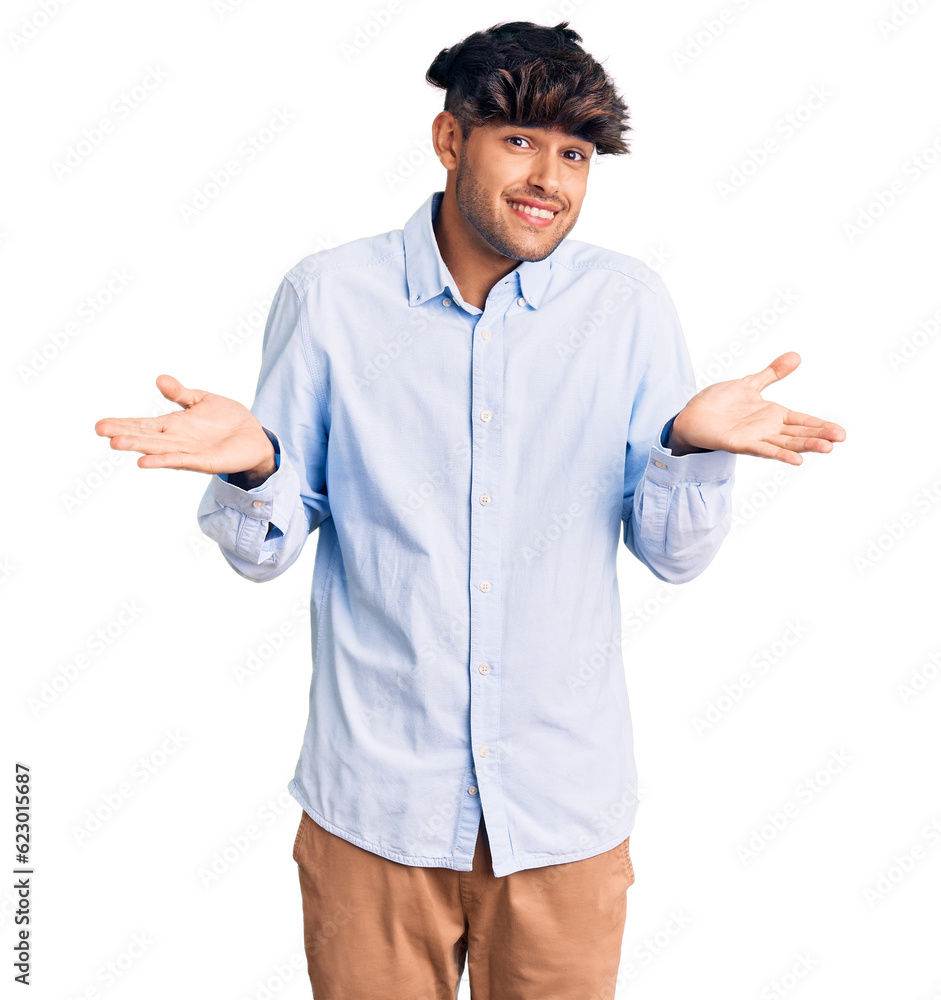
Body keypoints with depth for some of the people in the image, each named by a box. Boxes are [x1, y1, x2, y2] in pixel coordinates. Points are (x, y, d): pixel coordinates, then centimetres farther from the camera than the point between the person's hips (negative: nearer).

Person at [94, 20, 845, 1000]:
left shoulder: (630, 305, -3)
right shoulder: (329, 296, -6)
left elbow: (675, 556, -2)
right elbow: (265, 553, -3)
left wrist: (691, 447, -21)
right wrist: (251, 467, -24)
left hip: (566, 804, 1)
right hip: (375, 801, -1)